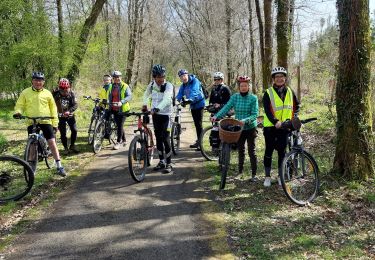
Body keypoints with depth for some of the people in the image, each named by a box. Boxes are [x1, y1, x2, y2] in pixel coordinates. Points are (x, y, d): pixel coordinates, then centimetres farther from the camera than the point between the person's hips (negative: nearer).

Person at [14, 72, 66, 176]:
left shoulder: (47, 93, 5)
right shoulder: (25, 92, 5)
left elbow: (53, 109, 8)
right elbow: (20, 105, 7)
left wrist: (55, 123, 4)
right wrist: (18, 112, -16)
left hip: (46, 121, -1)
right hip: (31, 122, 1)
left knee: (52, 143, -7)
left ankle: (59, 167, -4)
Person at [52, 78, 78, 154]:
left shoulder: (71, 93, -11)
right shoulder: (56, 94, -14)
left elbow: (75, 104, -15)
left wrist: (69, 111, -31)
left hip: (70, 115, 1)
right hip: (61, 116, -1)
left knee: (74, 130, -4)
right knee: (63, 133, -1)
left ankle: (72, 146, 14)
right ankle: (66, 148, 15)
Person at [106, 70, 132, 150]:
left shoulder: (125, 86, -7)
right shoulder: (111, 86, 11)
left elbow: (129, 96, -16)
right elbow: (109, 96, 19)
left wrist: (121, 102, -30)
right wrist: (108, 103, 0)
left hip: (122, 109, -6)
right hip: (114, 109, 6)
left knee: (120, 125, -6)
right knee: (118, 125, 13)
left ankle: (118, 142, 0)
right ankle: (123, 140, 29)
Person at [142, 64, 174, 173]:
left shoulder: (168, 86, -17)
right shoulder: (152, 84, -1)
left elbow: (166, 99, -35)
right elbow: (146, 95, 21)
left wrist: (157, 108, -47)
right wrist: (144, 105, 14)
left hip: (165, 114, -5)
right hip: (155, 114, 5)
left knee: (165, 139, -9)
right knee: (158, 138, 10)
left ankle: (168, 164, 0)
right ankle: (162, 161, 22)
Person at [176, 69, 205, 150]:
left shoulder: (195, 81, -18)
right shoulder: (183, 85, 5)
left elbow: (194, 92, -34)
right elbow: (180, 94, -3)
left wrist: (190, 99, -50)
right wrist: (176, 100, -23)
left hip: (199, 104, -8)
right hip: (192, 105, 8)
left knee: (199, 124, -11)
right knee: (196, 124, 15)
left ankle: (200, 143, -7)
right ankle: (198, 141, 25)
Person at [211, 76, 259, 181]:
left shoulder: (253, 98, -9)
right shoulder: (235, 97, -1)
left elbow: (255, 114, -14)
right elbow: (226, 107, -11)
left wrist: (245, 120, -31)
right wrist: (216, 116, -26)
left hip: (250, 128, -3)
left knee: (251, 151, 1)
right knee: (240, 150, 15)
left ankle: (254, 174, 11)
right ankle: (240, 171, 30)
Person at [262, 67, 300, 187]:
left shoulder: (290, 92, 5)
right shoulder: (268, 93, -7)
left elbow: (297, 105, 20)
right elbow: (267, 110, -17)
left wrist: (294, 117, 4)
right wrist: (275, 122, -32)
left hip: (284, 127, 3)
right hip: (271, 127, -3)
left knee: (282, 152, 7)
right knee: (269, 151, 6)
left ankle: (281, 176, 20)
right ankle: (267, 176, 17)